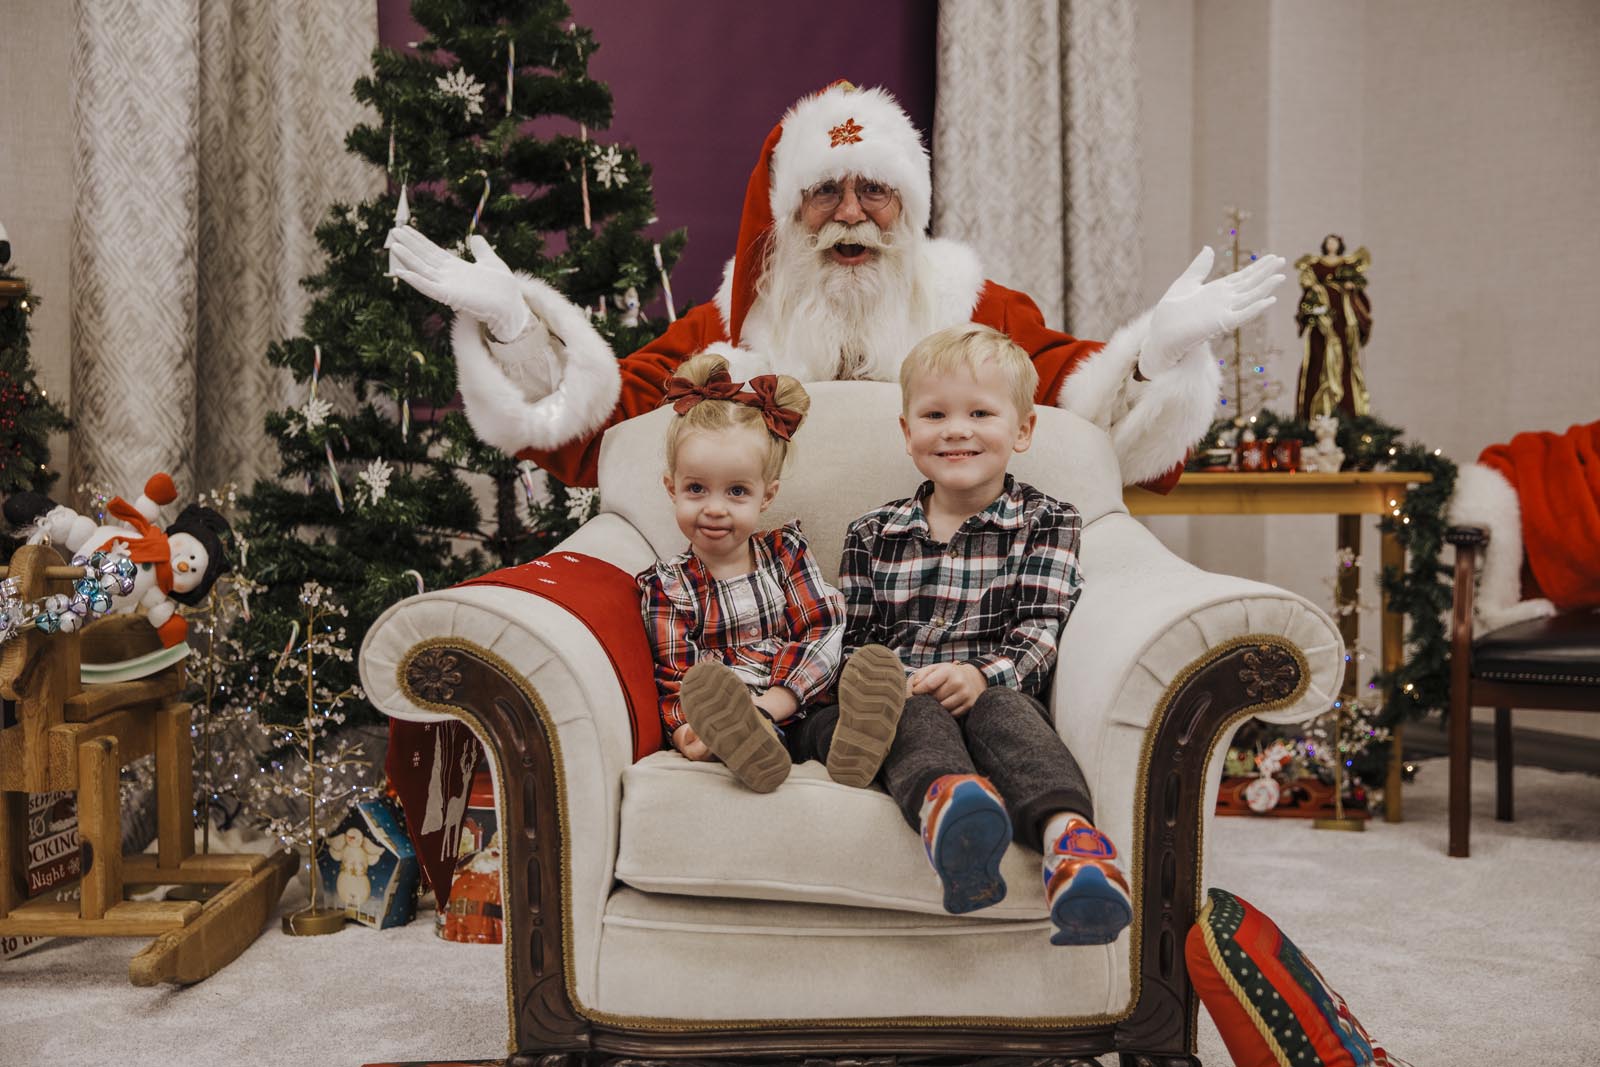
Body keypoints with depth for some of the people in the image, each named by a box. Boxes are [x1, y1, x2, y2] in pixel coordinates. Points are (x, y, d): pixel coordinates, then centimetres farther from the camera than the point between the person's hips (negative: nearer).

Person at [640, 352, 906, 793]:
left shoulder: (786, 550, 13)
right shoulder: (666, 586, 9)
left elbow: (825, 632, 2)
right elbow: (673, 680, 0)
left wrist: (773, 702, -15)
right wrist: (691, 731, -24)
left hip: (797, 712, 2)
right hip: (724, 722, -2)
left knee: (873, 665, -28)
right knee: (705, 682, -36)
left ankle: (851, 744, -54)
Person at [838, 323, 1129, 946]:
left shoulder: (1047, 522, 12)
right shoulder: (872, 534, 18)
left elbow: (1040, 630, -1)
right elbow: (851, 641, 14)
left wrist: (983, 674, -22)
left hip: (1002, 696, -1)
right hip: (904, 703, 1)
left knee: (1003, 709, -35)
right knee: (919, 718, -34)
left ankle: (1069, 836, -64)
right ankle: (945, 806, -68)